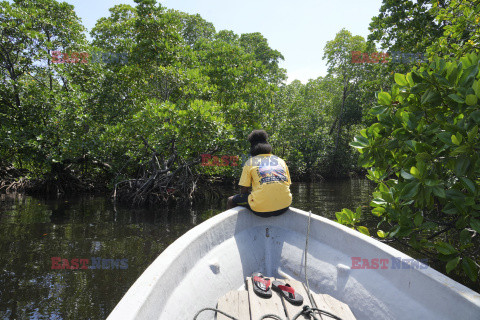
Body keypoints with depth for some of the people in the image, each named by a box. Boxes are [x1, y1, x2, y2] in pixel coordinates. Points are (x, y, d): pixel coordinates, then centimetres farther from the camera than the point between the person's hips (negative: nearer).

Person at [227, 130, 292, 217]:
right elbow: (288, 184, 17)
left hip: (261, 209, -4)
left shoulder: (250, 162, 8)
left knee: (231, 201, 19)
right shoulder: (281, 161, 17)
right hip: (284, 207, 4)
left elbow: (243, 191, 4)